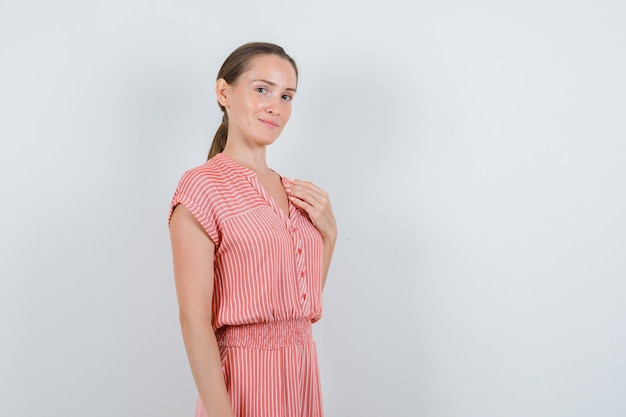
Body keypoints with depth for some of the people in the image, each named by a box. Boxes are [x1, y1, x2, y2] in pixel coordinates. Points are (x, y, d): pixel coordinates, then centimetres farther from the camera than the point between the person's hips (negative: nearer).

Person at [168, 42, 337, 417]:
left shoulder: (294, 192, 8)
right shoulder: (202, 186, -12)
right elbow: (194, 318, -17)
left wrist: (328, 234, 2)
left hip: (303, 373, 7)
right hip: (245, 376, -7)